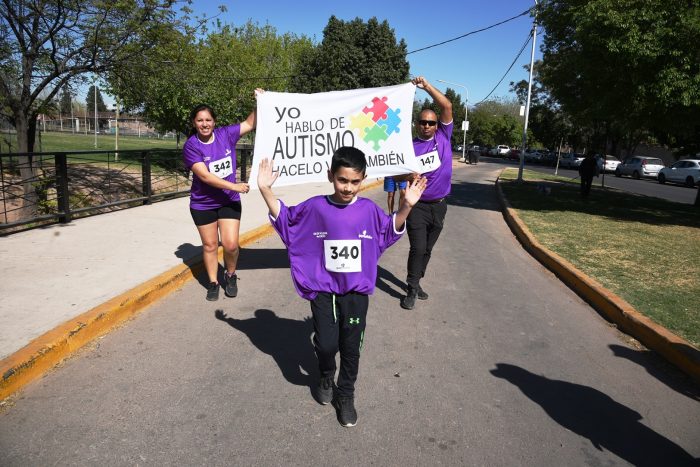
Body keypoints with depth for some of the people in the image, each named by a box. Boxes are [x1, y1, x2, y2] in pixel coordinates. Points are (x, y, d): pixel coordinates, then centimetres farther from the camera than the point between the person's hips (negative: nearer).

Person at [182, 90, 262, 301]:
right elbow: (204, 176, -22)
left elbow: (250, 124, 8)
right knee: (210, 245, 9)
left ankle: (231, 275, 23)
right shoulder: (191, 146, -14)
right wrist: (234, 186, -26)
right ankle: (213, 283, 27)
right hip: (203, 204, -1)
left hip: (229, 201, 2)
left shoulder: (225, 134, -4)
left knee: (231, 244, -5)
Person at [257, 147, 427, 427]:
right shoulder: (315, 207, -7)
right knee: (326, 344, -5)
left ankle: (345, 394, 29)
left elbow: (390, 230, 12)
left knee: (351, 347, 4)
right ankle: (326, 377, 31)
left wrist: (407, 206, -2)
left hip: (357, 292, 1)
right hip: (323, 291, -1)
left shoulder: (369, 209, -3)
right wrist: (265, 190, -7)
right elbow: (284, 218, 3)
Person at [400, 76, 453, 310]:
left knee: (427, 249, 13)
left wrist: (426, 86, -10)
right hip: (418, 205, -3)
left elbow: (447, 106, -7)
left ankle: (416, 282, 28)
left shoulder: (443, 137, 1)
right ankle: (412, 290, 4)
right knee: (418, 248, -8)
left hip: (439, 205, 3)